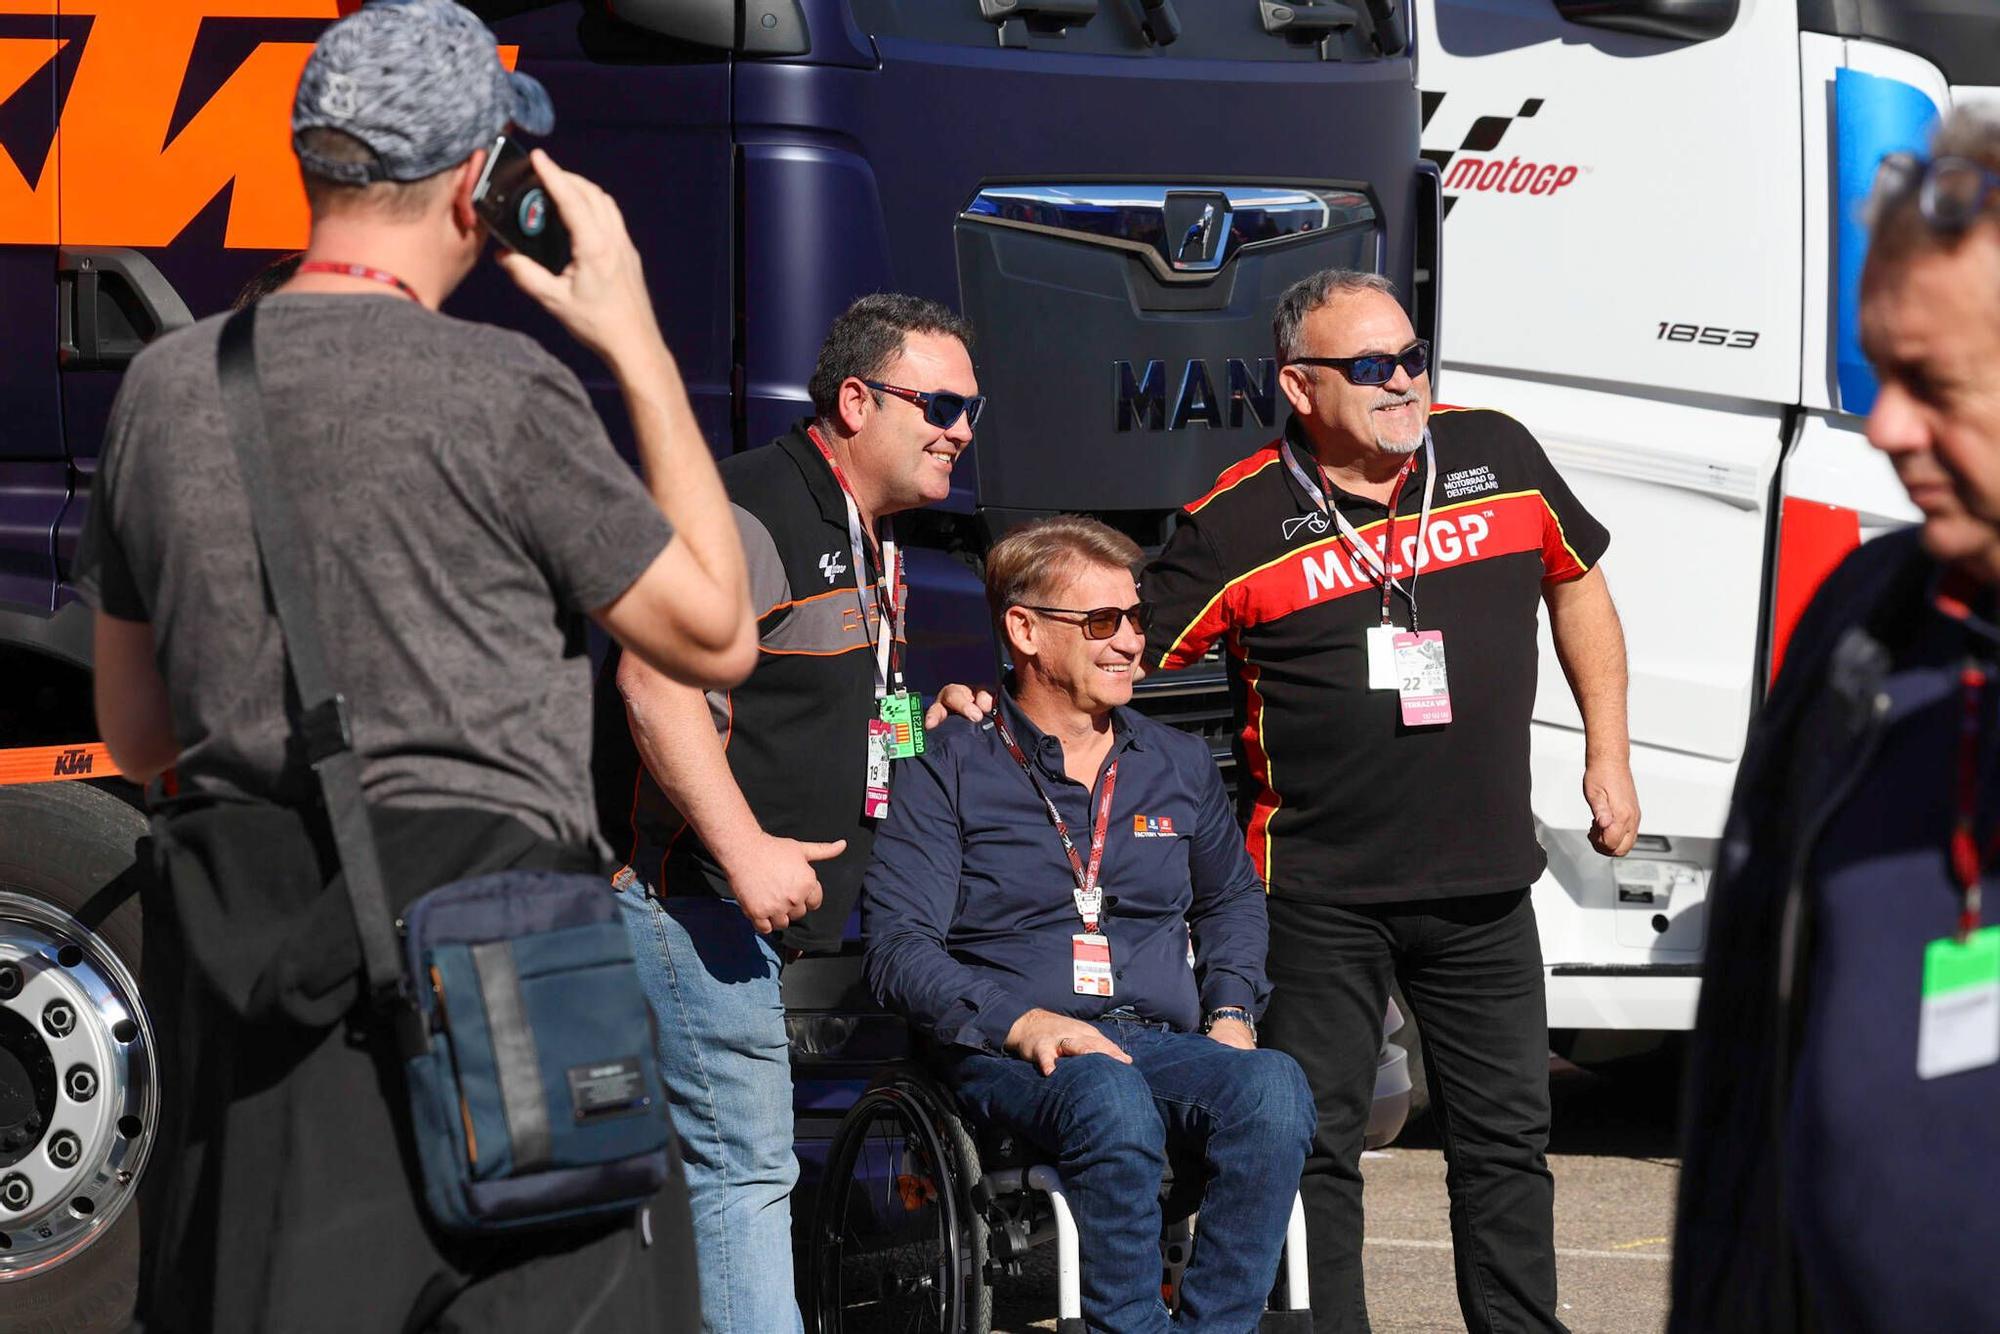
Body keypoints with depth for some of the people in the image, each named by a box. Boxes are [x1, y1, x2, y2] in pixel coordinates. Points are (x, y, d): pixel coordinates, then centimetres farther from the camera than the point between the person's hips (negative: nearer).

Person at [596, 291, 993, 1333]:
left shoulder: (868, 542, 19)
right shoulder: (753, 511, -14)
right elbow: (655, 681, -25)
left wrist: (920, 718, 14)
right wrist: (746, 849, -29)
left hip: (765, 905, 10)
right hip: (691, 896, -10)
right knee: (743, 1168, -13)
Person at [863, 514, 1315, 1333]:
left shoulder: (1179, 766, 22)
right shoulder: (953, 771, 7)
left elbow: (1230, 898, 37)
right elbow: (899, 944, -2)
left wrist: (1231, 1011, 16)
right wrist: (1018, 1021, -18)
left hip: (1164, 1047, 4)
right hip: (1007, 1055, -4)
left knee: (1273, 1090, -32)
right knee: (1112, 1100, -41)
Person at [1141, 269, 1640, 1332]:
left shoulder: (1497, 457, 1)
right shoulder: (1237, 526, -9)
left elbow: (1576, 584, 16)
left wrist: (1606, 753, 14)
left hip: (1482, 882, 3)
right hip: (1317, 892, -3)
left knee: (1506, 1134, 10)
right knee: (1312, 1144, 2)